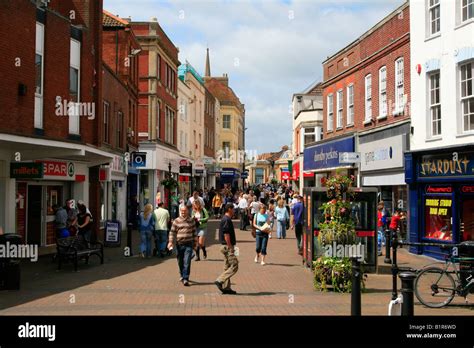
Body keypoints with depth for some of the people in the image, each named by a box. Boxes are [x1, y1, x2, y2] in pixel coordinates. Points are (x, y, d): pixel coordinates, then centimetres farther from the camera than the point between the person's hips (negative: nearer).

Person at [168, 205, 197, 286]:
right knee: (180, 262, 12)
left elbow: (194, 232, 13)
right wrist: (170, 242, -6)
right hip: (179, 244, 1)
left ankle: (185, 279, -12)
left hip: (189, 244, -1)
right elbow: (172, 232, 5)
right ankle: (182, 275, 34)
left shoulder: (191, 220, 6)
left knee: (187, 262, -10)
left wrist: (195, 242, 13)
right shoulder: (176, 221, 4)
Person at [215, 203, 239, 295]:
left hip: (226, 246, 11)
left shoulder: (225, 219, 17)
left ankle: (226, 287, 12)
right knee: (234, 266, -10)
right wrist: (230, 247, -20)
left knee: (227, 267, 11)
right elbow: (226, 234, -22)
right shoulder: (227, 220, -15)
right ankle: (220, 281, -12)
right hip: (227, 246, -11)